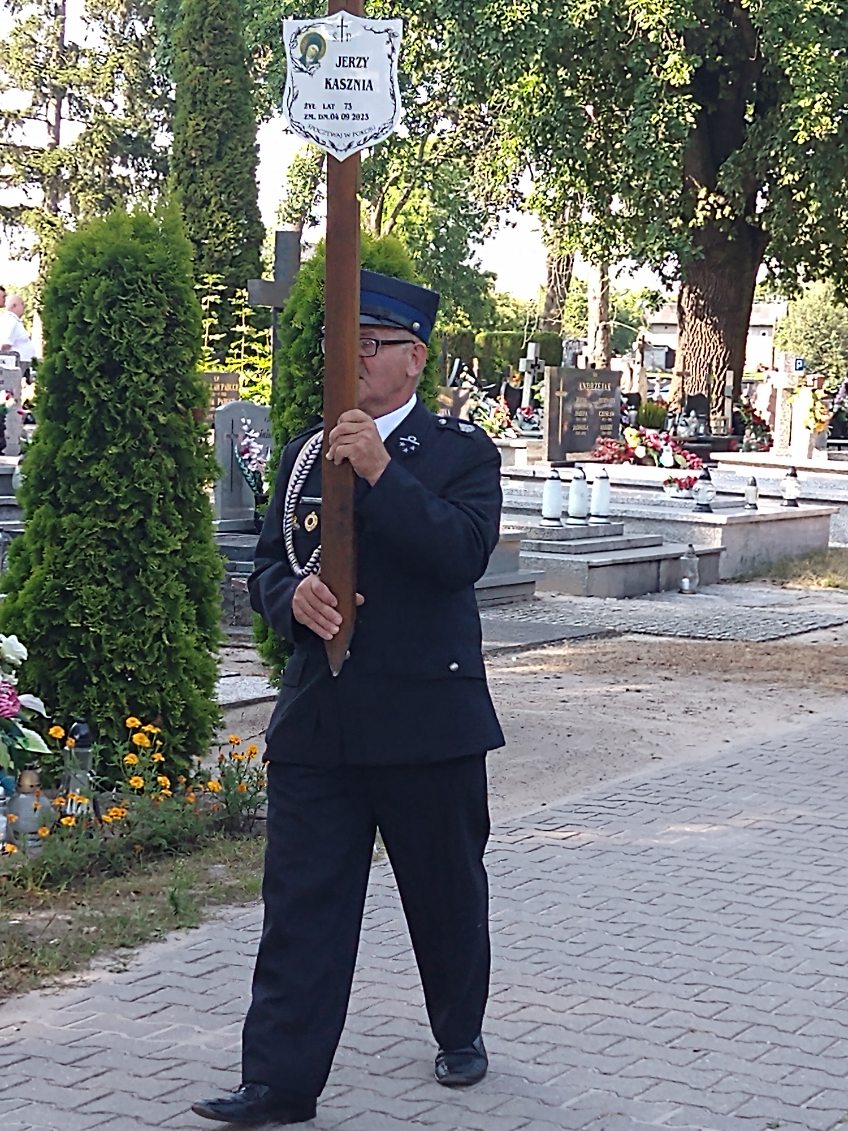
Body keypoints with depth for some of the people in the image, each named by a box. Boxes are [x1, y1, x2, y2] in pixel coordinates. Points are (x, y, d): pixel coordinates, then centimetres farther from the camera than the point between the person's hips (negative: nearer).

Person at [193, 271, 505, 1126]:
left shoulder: (461, 451, -2)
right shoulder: (307, 453, 12)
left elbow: (464, 553, -18)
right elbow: (267, 565, 12)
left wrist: (382, 471, -25)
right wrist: (292, 597, -12)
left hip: (426, 718, -3)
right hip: (317, 717, 3)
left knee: (446, 889, 13)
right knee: (300, 900, 0)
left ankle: (460, 1032, 36)